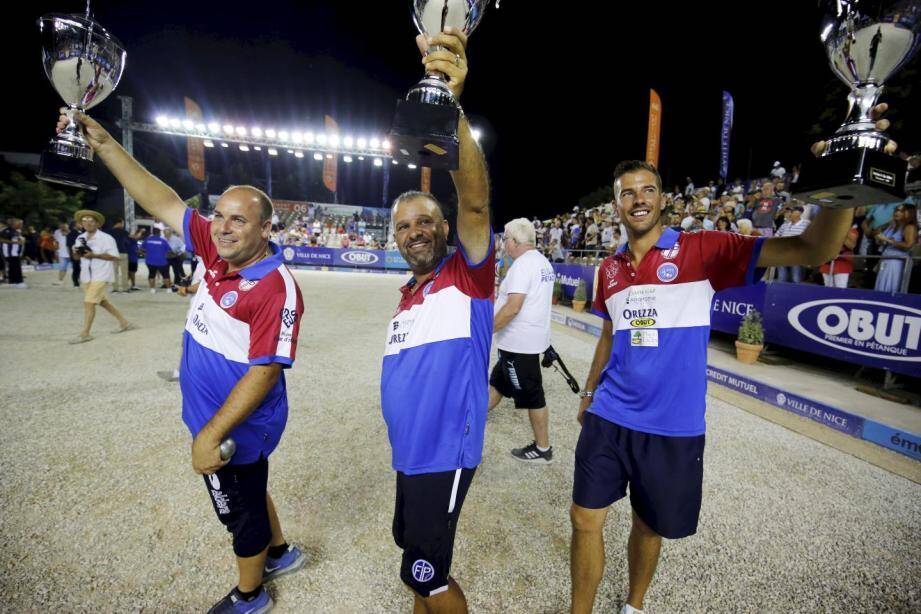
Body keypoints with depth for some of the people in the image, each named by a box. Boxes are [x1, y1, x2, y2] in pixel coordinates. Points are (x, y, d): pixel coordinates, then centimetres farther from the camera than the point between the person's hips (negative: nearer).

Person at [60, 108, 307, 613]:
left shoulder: (276, 288, -28)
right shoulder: (219, 251, -4)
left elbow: (265, 371, -28)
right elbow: (162, 202, 4)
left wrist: (211, 434, -24)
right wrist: (103, 143, 0)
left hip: (237, 427, -8)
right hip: (212, 414, 8)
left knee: (241, 508, 15)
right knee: (247, 493, 28)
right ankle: (279, 551, 54)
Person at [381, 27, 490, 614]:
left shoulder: (469, 274, -13)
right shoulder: (406, 297, 11)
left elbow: (476, 203, -32)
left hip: (445, 456, -8)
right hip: (408, 455, 8)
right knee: (417, 558, 26)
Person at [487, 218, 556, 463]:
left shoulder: (523, 264, -20)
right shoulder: (543, 262, 9)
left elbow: (513, 307, -26)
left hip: (519, 342, -10)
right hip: (530, 336, 10)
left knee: (532, 396, 4)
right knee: (498, 381, 21)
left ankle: (542, 450, 19)